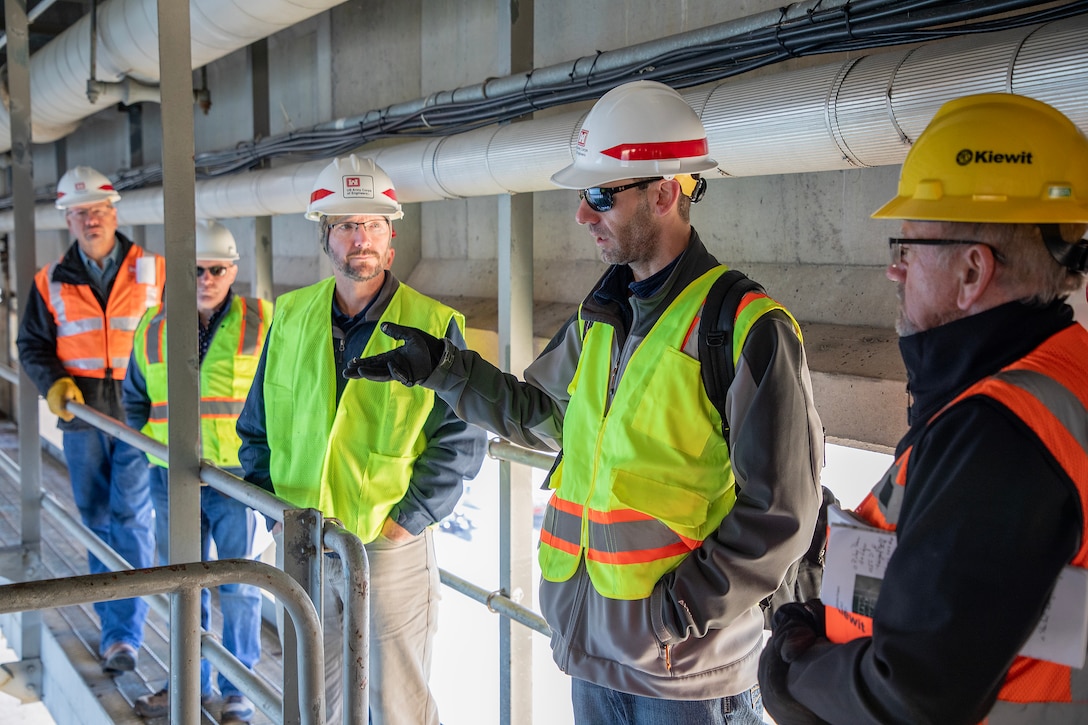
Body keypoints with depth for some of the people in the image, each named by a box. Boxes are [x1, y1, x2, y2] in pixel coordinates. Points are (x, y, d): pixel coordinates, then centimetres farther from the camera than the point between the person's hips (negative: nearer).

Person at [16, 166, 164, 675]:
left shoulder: (153, 271, 3)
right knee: (97, 522, 9)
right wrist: (54, 384, -8)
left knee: (131, 520, -7)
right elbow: (32, 345, 11)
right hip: (82, 419, 3)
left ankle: (124, 636, -5)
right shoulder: (51, 282, 7)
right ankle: (114, 626, 22)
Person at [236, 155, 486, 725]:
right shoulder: (292, 316, 5)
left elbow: (461, 438, -8)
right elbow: (257, 425, 13)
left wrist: (408, 519, -13)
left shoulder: (433, 326, -7)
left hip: (393, 548, -4)